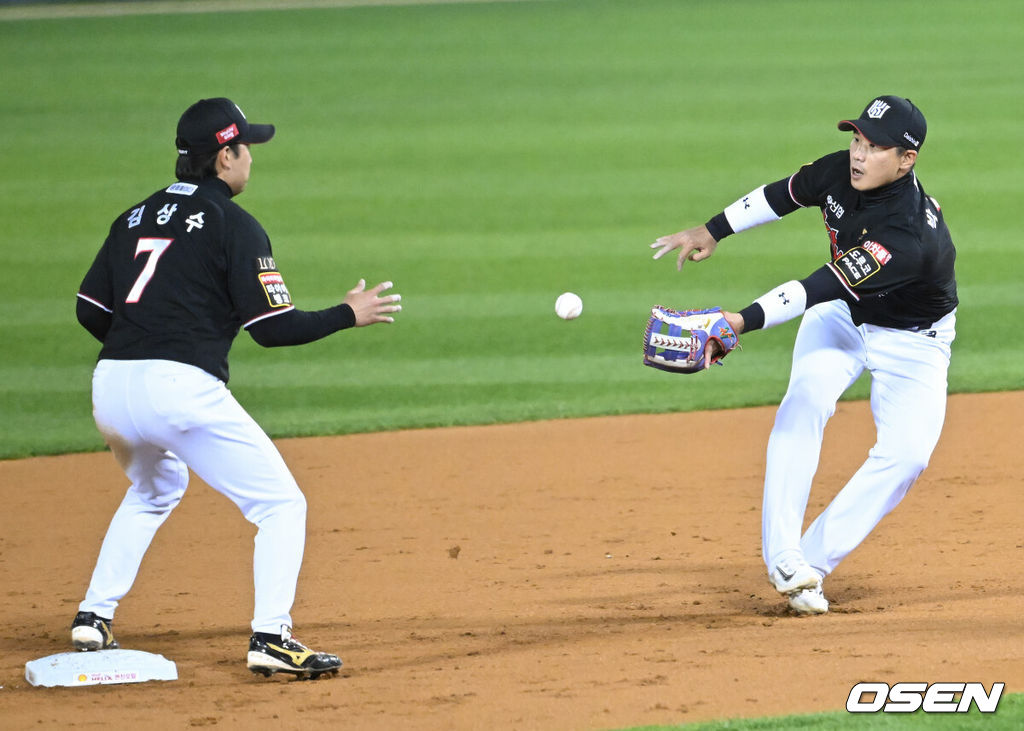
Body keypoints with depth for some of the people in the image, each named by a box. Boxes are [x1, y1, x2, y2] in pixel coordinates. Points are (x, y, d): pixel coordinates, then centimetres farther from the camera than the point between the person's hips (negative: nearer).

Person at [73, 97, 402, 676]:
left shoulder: (136, 218, 17)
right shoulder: (234, 226, -2)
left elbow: (90, 310, 16)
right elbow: (273, 326, -6)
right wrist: (349, 315, 7)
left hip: (111, 388, 7)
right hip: (182, 388, -7)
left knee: (155, 491, 35)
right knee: (281, 504, 2)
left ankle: (94, 617, 28)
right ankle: (271, 637, -14)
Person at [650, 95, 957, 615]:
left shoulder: (913, 237, -39)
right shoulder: (840, 172, -20)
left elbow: (821, 289, -47)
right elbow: (784, 195, 3)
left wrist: (745, 320, -55)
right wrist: (713, 230, 7)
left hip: (913, 341, -4)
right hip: (841, 318, 4)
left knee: (906, 453, -22)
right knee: (807, 397, -24)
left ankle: (814, 558, -12)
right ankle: (782, 555, -28)